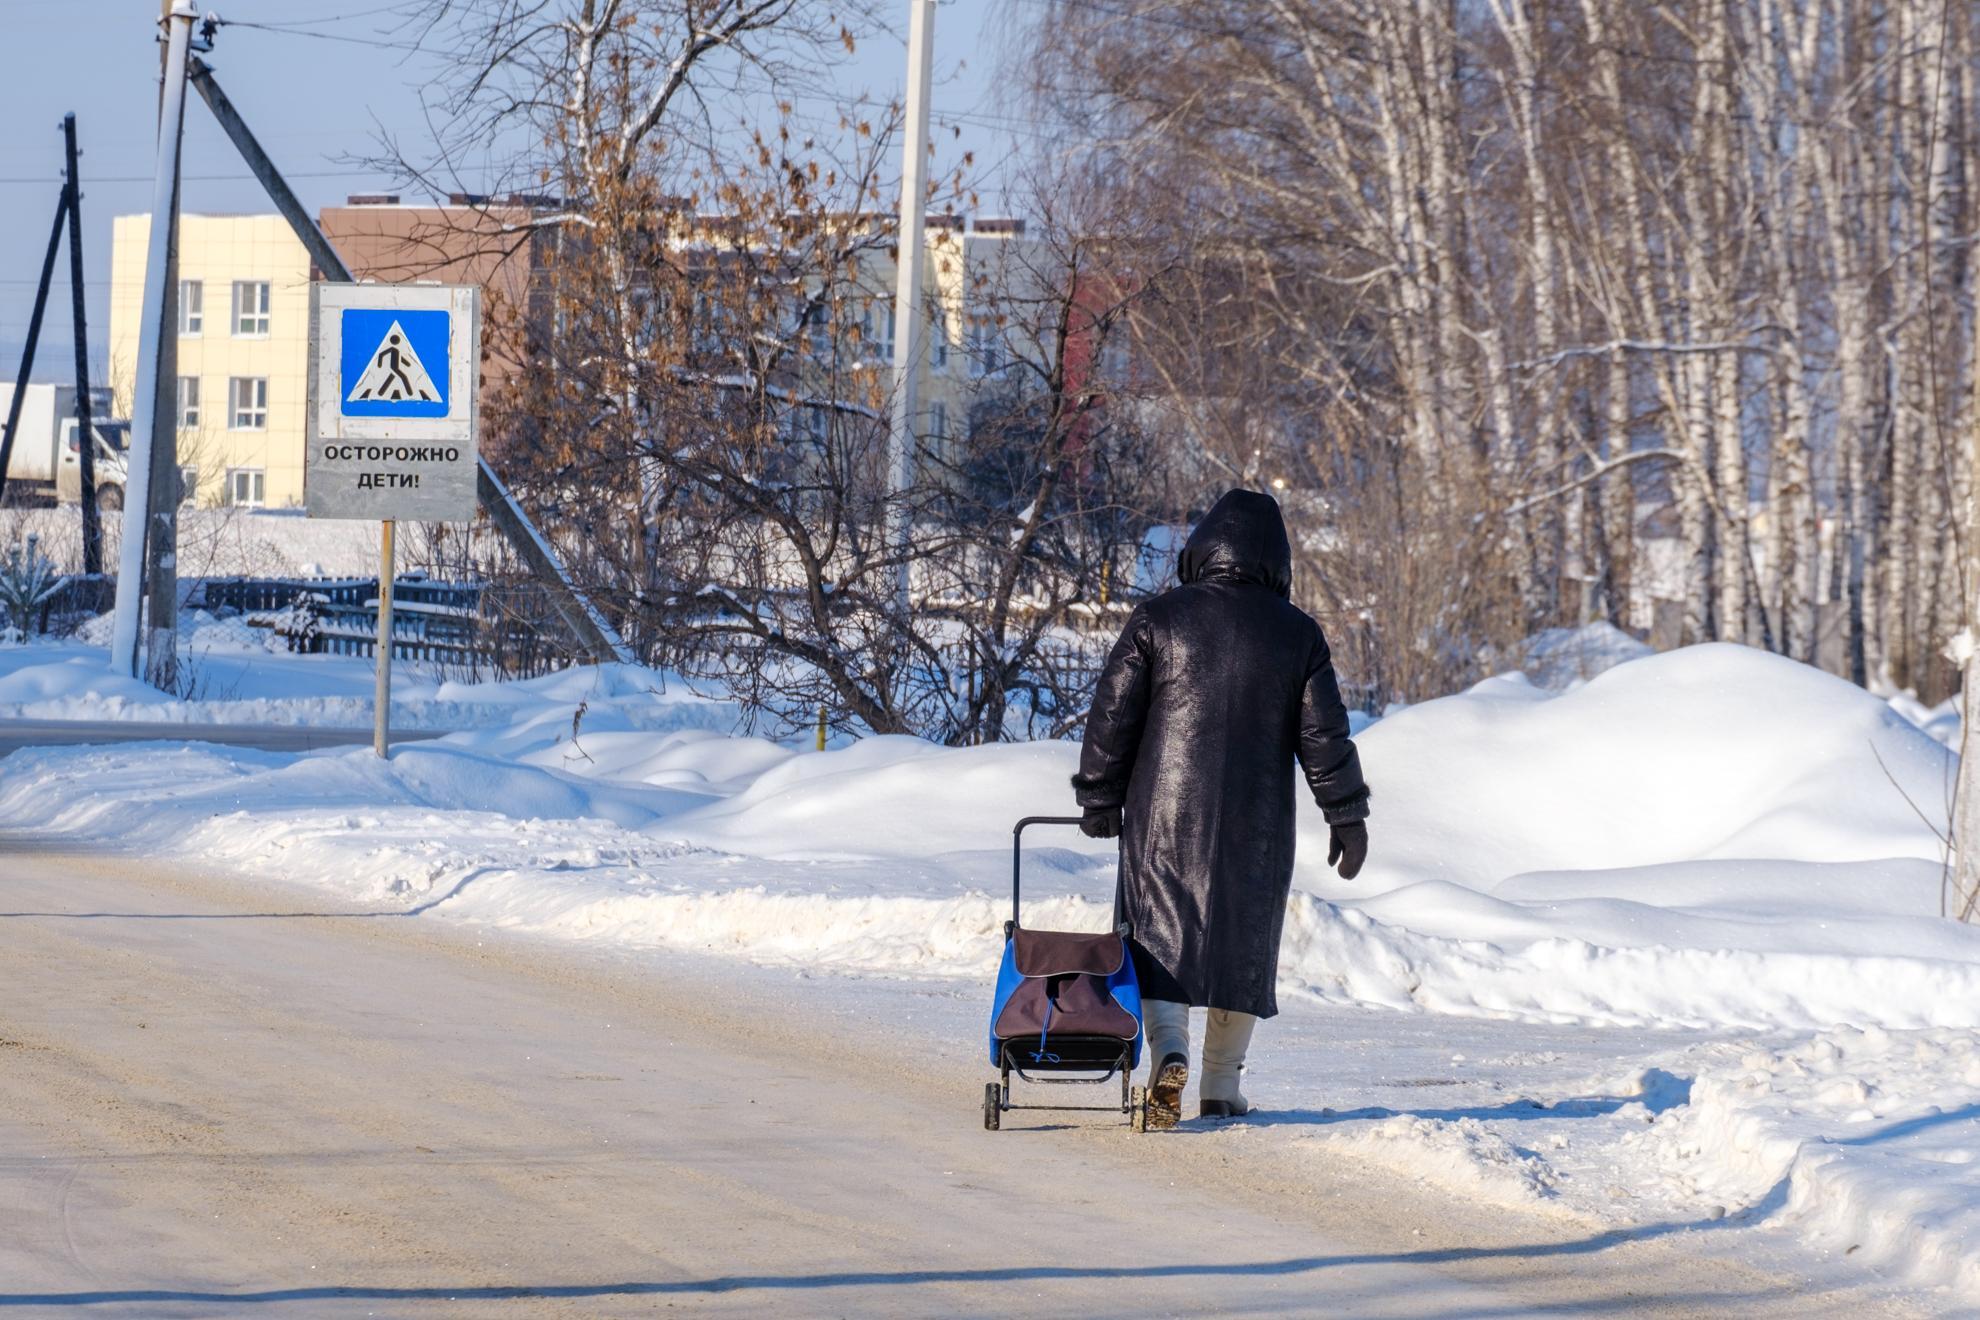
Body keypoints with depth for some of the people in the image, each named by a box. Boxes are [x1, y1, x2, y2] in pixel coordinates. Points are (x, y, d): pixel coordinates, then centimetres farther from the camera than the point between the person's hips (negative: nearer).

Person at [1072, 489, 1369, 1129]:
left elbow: (1113, 716, -2)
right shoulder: (1297, 633, 1)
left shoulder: (1158, 619, -3)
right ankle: (1222, 1088, 16)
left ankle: (1169, 1052, -23)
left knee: (1159, 939, 1)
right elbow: (1324, 735, 3)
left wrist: (1099, 801, 9)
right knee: (1242, 947, 13)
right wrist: (1347, 817, 11)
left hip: (1164, 818, -1)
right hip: (1257, 829, 1)